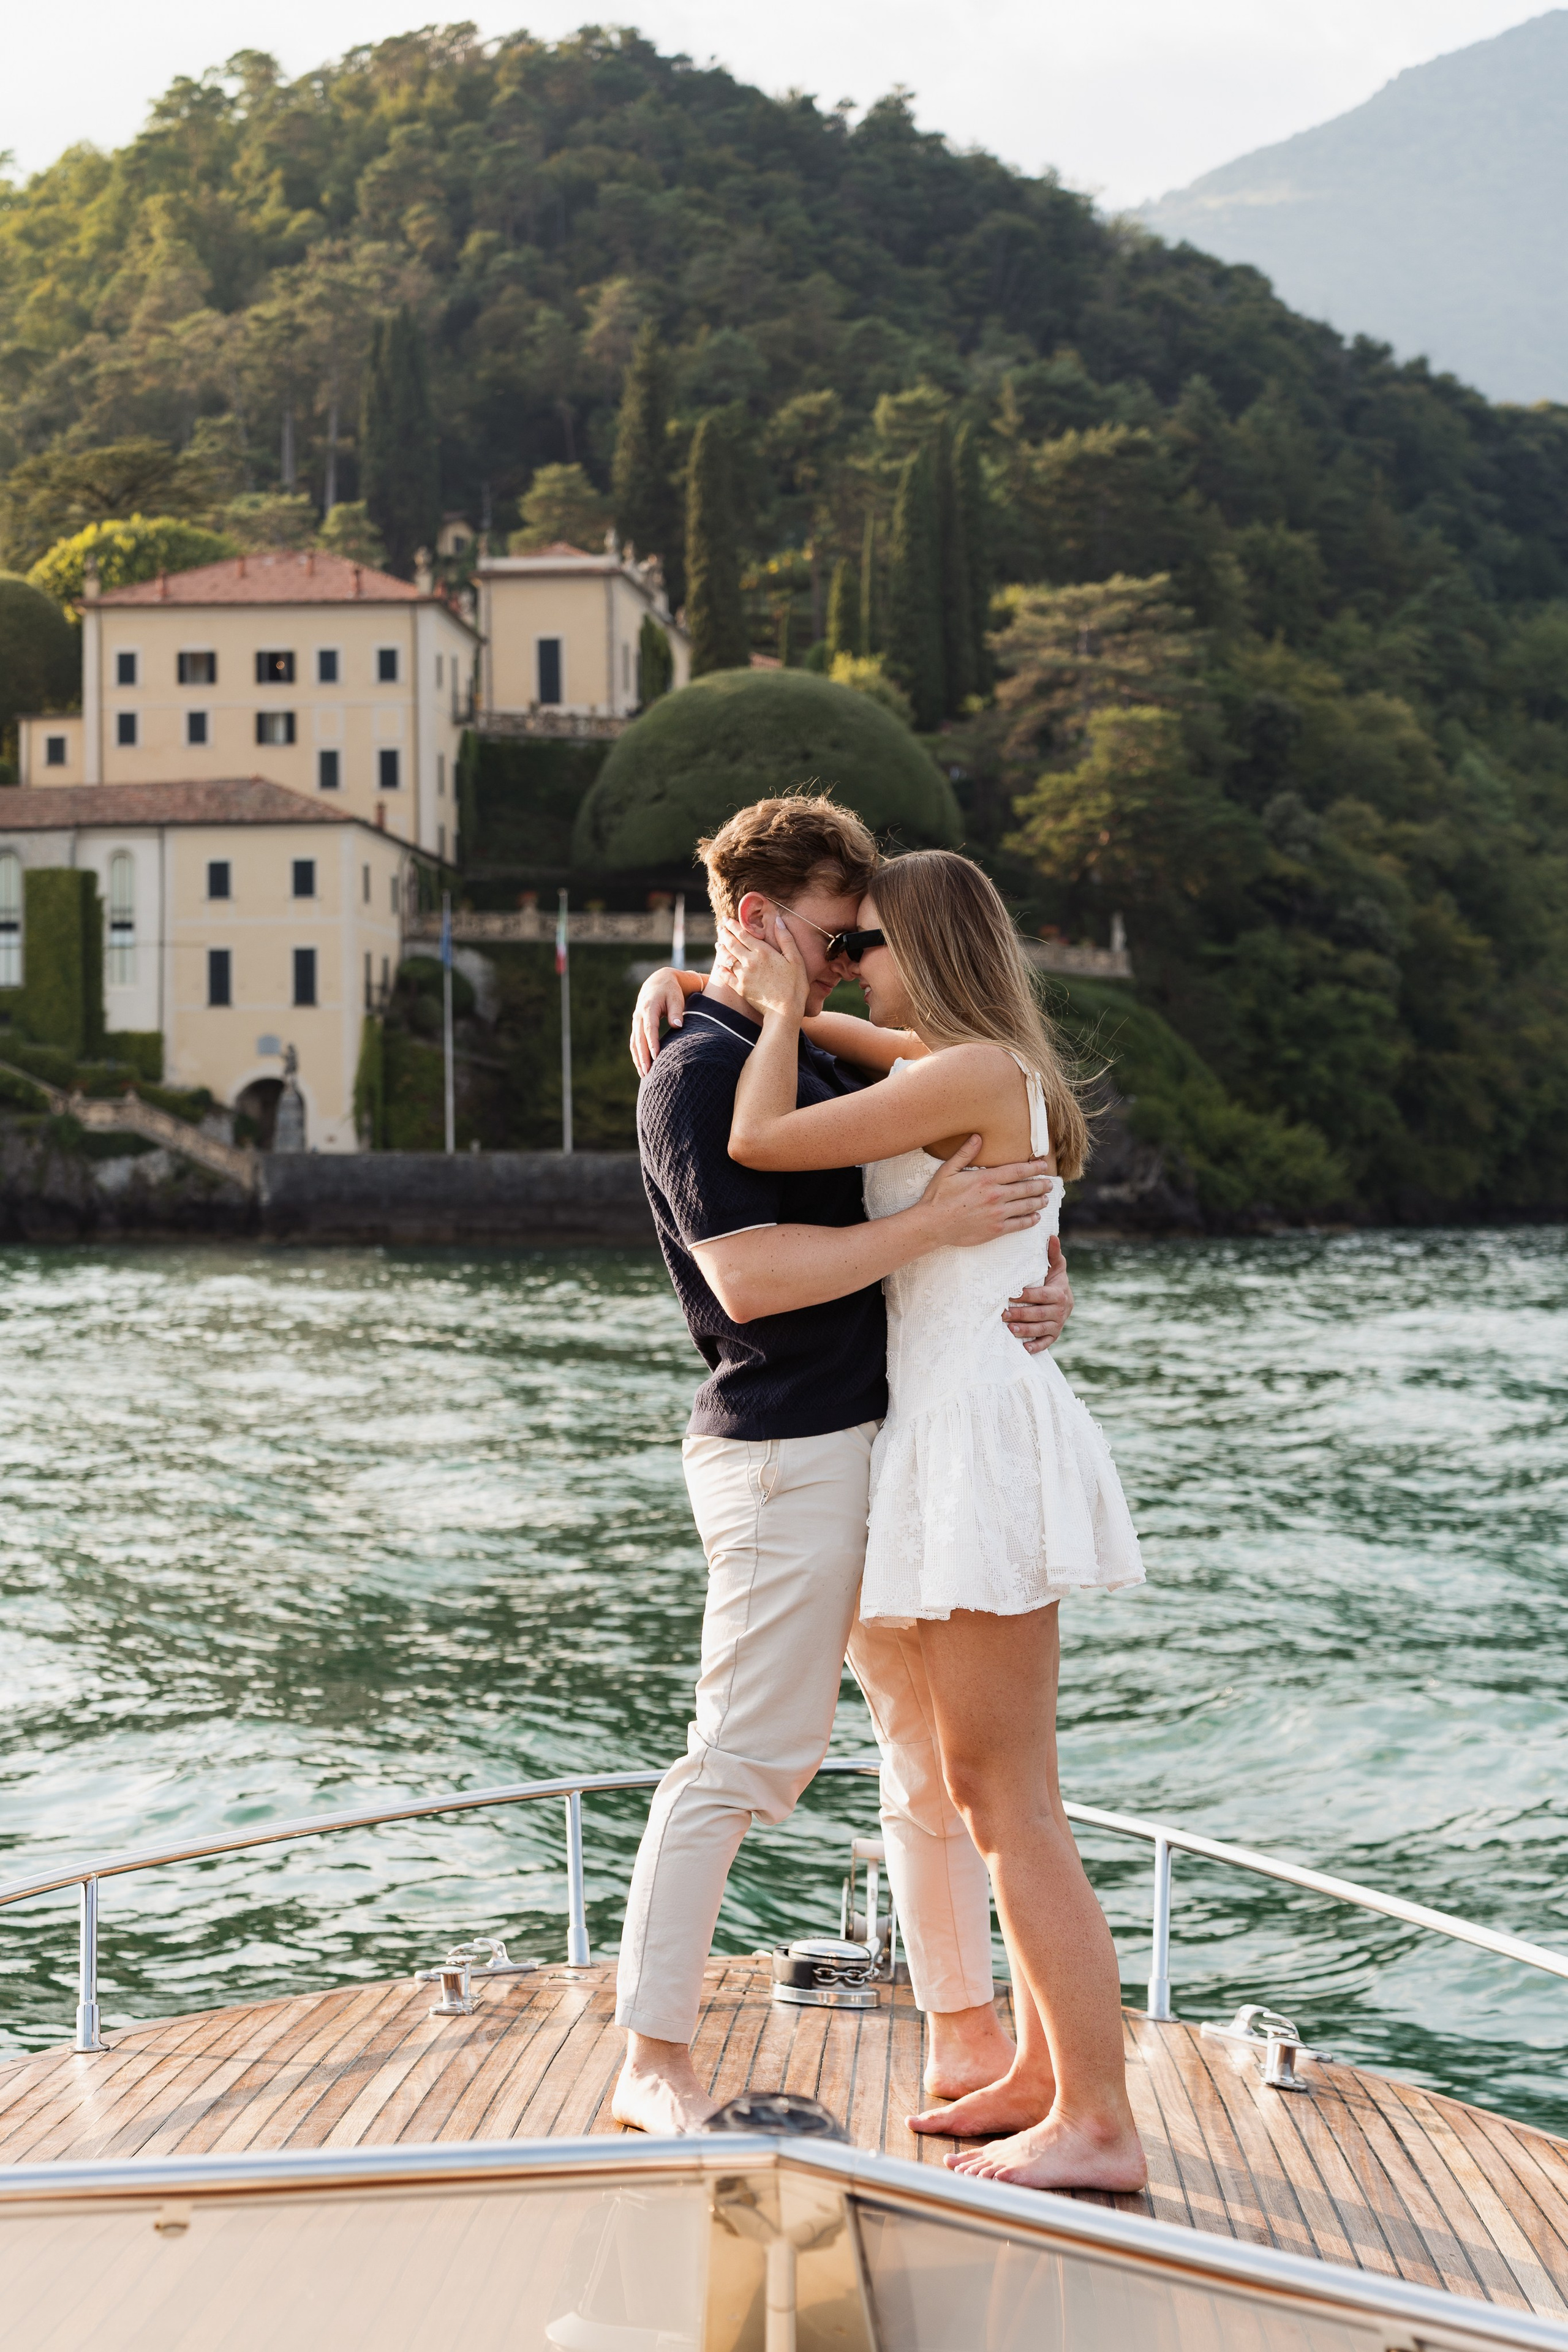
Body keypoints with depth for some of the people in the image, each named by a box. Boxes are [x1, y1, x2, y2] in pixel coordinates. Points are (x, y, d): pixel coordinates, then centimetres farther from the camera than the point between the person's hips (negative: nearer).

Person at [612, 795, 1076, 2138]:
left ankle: (966, 2039, 19)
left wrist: (1039, 1287, 2)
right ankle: (656, 2064, 2)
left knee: (938, 1747, 12)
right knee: (751, 1756, -7)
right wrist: (931, 1226, -23)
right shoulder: (699, 1071, -11)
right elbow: (749, 1274, -23)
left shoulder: (811, 1060, 19)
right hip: (785, 1453, -10)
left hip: (875, 1444, 10)